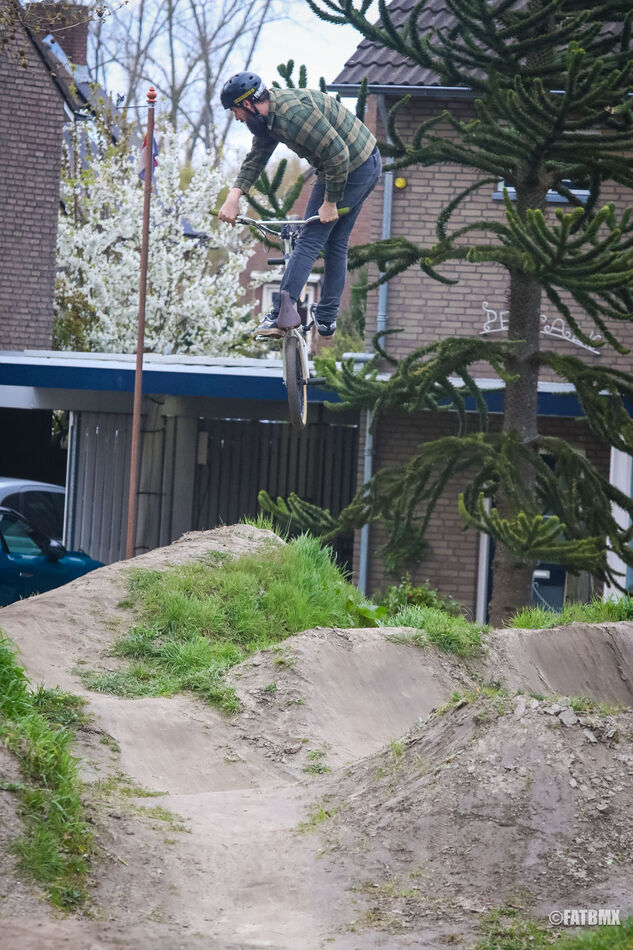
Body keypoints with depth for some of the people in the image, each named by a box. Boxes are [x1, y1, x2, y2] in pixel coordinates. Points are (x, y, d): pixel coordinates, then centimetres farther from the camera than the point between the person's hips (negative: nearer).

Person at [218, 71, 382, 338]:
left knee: (311, 239, -9)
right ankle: (326, 318, 20)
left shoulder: (295, 114, -28)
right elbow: (256, 157, 7)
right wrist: (234, 195, -7)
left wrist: (330, 203, -19)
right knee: (336, 242, 15)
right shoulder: (268, 114, 5)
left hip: (351, 168, -10)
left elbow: (337, 155, -27)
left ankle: (280, 315, -12)